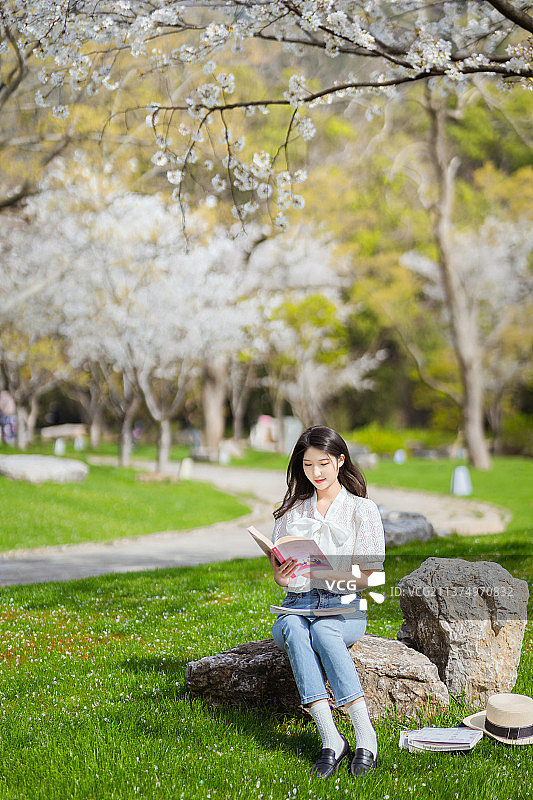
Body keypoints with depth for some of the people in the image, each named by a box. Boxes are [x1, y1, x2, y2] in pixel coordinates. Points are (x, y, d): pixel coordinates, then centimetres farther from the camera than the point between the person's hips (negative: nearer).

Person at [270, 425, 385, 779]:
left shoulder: (363, 510, 5)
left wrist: (333, 573, -22)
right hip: (297, 603, 2)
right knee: (293, 629, -35)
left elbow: (369, 577, -2)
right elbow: (279, 568, 14)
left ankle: (365, 735, -38)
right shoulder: (293, 509, 16)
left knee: (322, 630, -38)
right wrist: (281, 574, -11)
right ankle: (331, 740, -43)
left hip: (345, 608, -2)